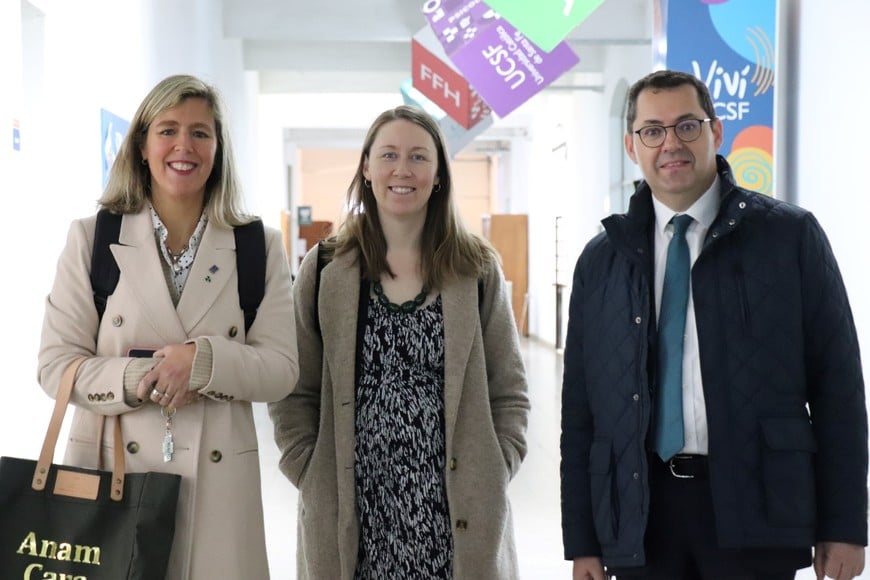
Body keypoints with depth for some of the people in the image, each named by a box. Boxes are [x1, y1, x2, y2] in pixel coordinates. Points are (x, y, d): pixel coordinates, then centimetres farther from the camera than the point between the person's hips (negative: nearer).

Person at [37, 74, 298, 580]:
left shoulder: (260, 247, 3)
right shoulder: (92, 238, 3)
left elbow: (282, 369, -1)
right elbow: (56, 364, 0)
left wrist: (204, 360, -19)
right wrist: (142, 379, -17)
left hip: (218, 479, 0)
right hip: (110, 467, 0)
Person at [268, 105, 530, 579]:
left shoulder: (477, 269, 3)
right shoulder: (324, 269, 2)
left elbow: (509, 393, 6)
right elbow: (294, 393, 4)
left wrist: (491, 479, -3)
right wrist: (312, 479, -4)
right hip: (351, 513, 0)